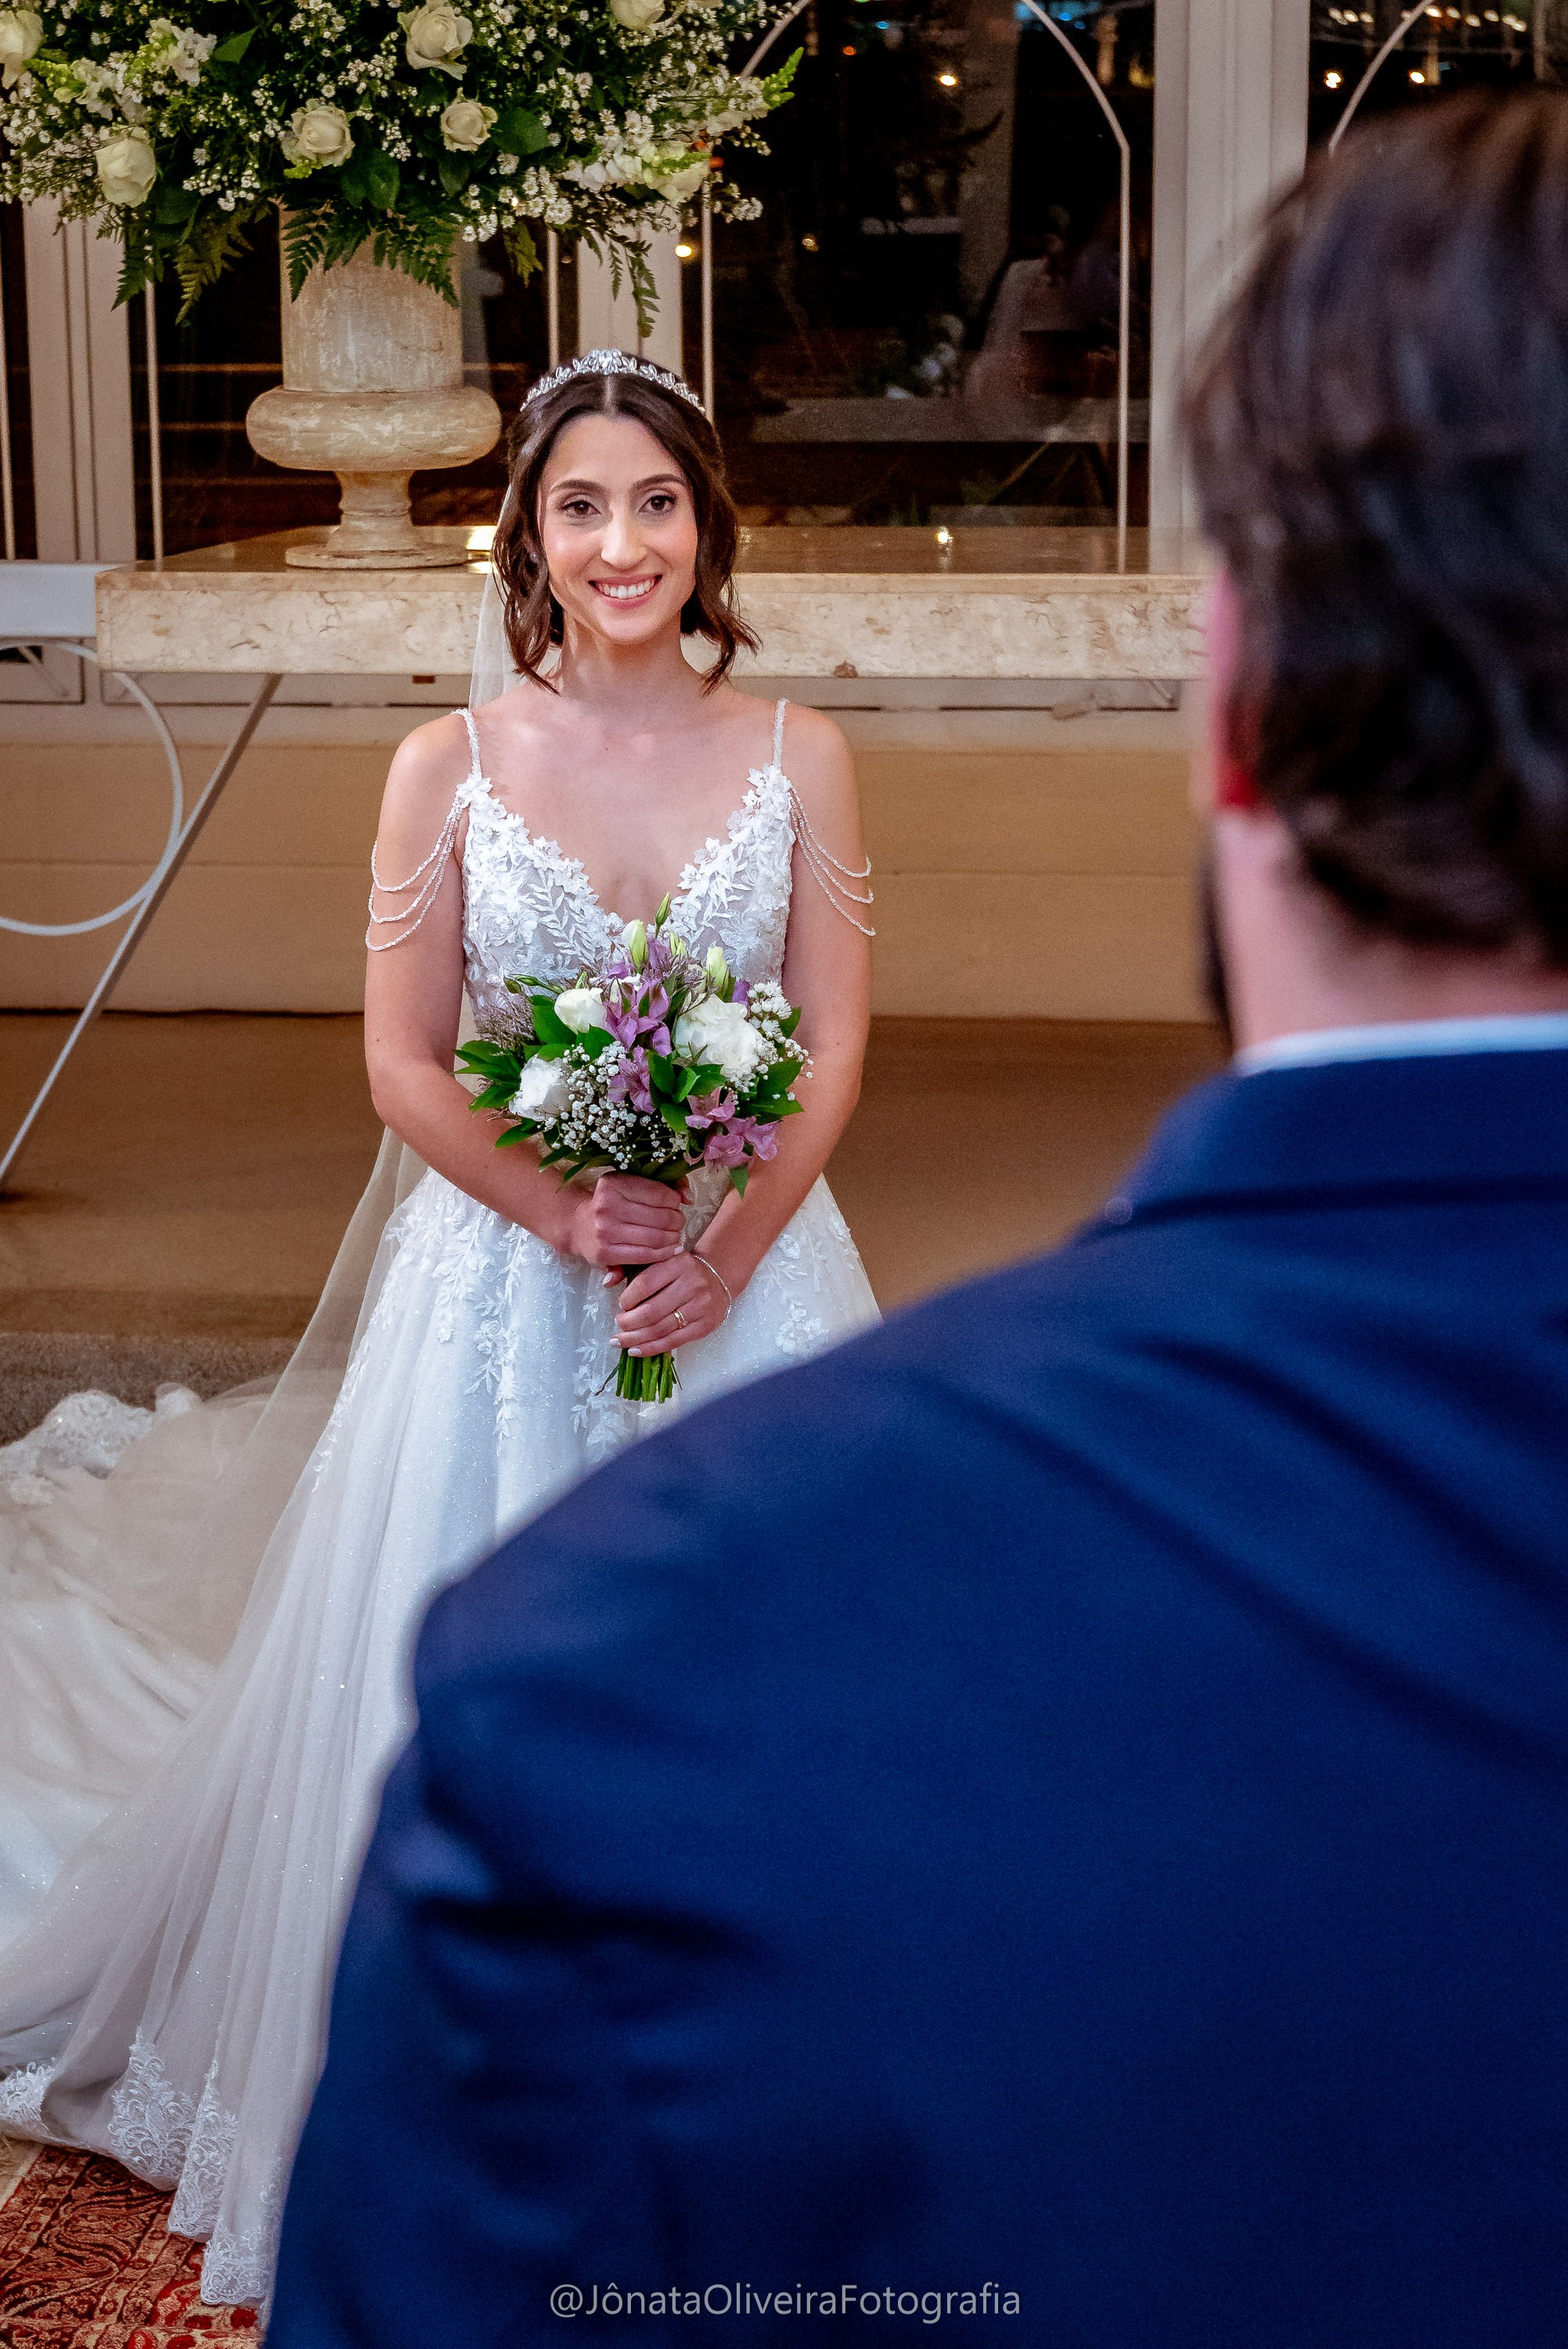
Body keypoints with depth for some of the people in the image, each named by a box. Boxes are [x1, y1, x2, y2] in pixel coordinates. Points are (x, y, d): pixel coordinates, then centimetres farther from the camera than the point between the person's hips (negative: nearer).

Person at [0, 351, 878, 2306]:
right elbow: (404, 1064, -4)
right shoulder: (449, 768, -3)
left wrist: (718, 1256, -15)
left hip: (748, 1275, 1)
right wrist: (575, 1220, -15)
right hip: (502, 1286, -1)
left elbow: (834, 1052, -2)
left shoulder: (796, 757, 0)